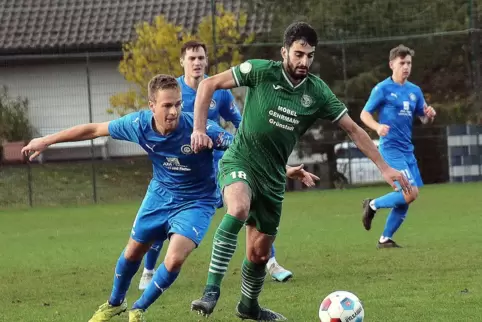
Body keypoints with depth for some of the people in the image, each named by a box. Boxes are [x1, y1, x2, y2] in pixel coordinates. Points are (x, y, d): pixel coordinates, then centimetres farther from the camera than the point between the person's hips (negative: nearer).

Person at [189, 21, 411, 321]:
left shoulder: (317, 92, -3)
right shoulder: (261, 72, -13)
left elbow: (353, 129, 4)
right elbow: (209, 85, -7)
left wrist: (385, 168, 1)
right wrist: (199, 129, -16)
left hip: (273, 175, 4)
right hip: (239, 161, -4)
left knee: (260, 251, 11)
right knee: (239, 208, -36)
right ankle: (212, 291, -34)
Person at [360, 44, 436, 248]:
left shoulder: (414, 91, 12)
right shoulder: (382, 89, -6)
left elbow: (423, 118, 18)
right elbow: (364, 114, -5)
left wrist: (429, 115, -7)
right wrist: (378, 126, -26)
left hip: (407, 150, 7)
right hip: (391, 148, -7)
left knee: (406, 197, 4)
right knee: (411, 193, -17)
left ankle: (385, 239, 16)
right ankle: (373, 205, 5)